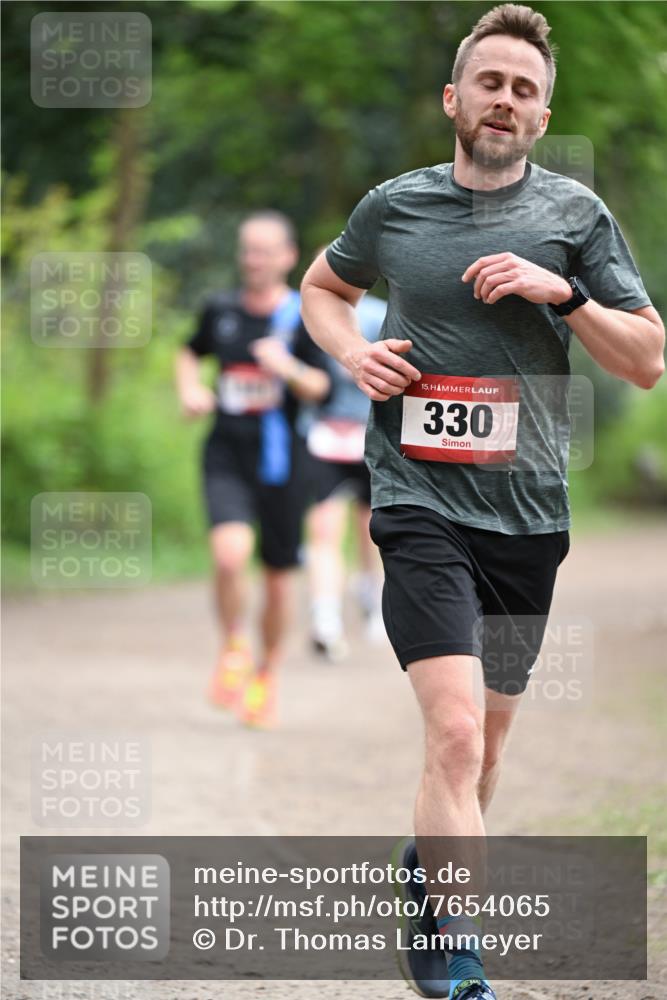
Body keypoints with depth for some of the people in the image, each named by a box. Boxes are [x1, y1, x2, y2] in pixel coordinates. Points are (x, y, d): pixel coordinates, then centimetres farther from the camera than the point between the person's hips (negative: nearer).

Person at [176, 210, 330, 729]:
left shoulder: (304, 317, -3)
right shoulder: (221, 310, 5)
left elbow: (318, 388, -9)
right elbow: (190, 354, 24)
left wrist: (289, 368, -29)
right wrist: (189, 388, 4)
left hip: (280, 458, -1)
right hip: (227, 453, 1)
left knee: (278, 575, 8)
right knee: (230, 553, -24)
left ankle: (266, 675, 30)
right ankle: (233, 648, 1)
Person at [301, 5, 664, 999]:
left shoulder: (575, 214, 3)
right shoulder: (394, 206, 4)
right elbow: (321, 288, 23)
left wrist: (561, 291, -13)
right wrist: (352, 353, 2)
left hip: (529, 511, 3)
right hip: (422, 501, -3)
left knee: (486, 734, 17)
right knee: (457, 732, -18)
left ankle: (427, 868, 45)